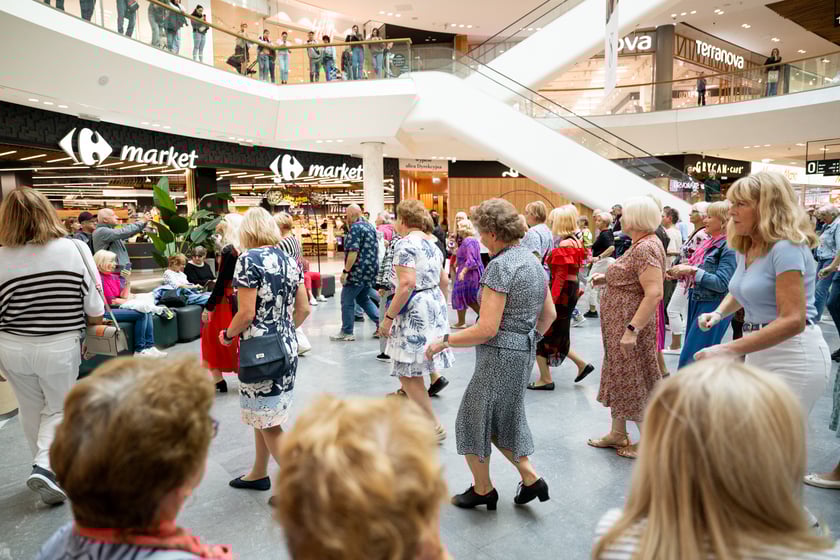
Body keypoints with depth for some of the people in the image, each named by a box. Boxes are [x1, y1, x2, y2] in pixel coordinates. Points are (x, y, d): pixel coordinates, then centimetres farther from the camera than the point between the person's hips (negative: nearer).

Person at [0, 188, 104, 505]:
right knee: (58, 410, 15)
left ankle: (46, 467, 34)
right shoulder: (73, 249, -11)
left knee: (31, 411, 19)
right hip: (59, 348, -2)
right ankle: (44, 468, -2)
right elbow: (95, 312, -9)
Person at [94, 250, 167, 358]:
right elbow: (110, 301, -14)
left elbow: (124, 296, 9)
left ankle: (149, 346, -11)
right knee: (141, 314, -20)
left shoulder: (114, 276, 14)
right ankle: (139, 350, -14)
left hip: (118, 308, 8)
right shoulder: (99, 278, -12)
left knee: (147, 311, -7)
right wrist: (128, 301, -1)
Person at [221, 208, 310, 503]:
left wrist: (227, 335, 0)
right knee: (264, 416, 22)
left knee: (268, 423, 5)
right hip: (287, 349, 8)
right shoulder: (289, 259, 7)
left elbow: (246, 314, -18)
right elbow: (303, 309, 8)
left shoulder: (249, 259, -14)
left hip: (260, 351, -8)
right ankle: (259, 474, 37)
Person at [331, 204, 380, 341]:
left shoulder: (356, 228, -14)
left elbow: (353, 252, -22)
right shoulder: (370, 226, 14)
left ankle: (347, 333, 6)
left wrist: (345, 271, -19)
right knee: (363, 299, 19)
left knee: (347, 301, 1)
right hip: (371, 269, 9)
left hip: (358, 270, -9)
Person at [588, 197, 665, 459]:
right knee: (620, 376, 18)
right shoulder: (640, 245, 11)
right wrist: (607, 279, 6)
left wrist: (632, 330, -30)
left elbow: (654, 293, -27)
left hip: (630, 324, -10)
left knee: (634, 380, 2)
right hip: (619, 325, 10)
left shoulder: (645, 248, -21)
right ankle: (618, 434, 31)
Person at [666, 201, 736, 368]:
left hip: (713, 307, -9)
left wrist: (693, 270, -21)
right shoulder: (710, 243, 12)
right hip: (697, 302, 9)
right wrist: (683, 271, 2)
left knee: (690, 359, -9)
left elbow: (722, 283, -21)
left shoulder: (729, 247, -14)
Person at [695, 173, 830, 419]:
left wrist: (729, 350, -31)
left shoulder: (786, 248, -19)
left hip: (794, 357, -8)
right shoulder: (744, 248, 7)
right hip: (760, 351, 8)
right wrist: (718, 312, 3)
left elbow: (792, 321, -26)